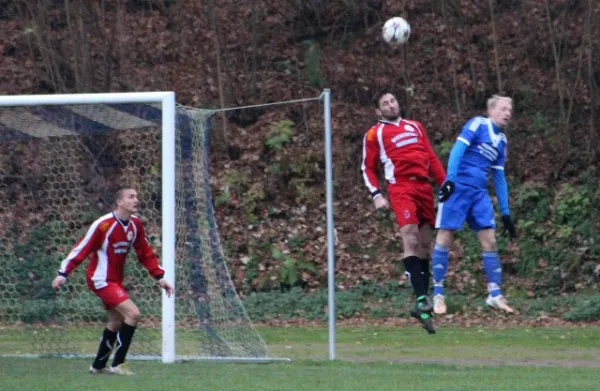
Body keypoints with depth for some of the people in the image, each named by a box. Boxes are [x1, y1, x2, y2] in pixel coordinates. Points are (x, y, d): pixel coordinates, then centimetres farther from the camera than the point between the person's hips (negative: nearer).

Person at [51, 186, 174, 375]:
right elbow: (82, 248, -18)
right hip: (101, 280, -9)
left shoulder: (135, 225, 1)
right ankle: (118, 364, -11)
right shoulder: (104, 224, -20)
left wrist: (159, 277, 4)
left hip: (115, 281, 9)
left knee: (116, 322, 18)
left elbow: (145, 253, 10)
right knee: (133, 313, -19)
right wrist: (63, 273, -21)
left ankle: (98, 365, 33)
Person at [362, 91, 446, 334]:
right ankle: (421, 298, -30)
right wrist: (376, 195, -5)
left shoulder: (415, 127, 21)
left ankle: (423, 299, 11)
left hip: (424, 186, 5)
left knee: (425, 243, 5)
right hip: (400, 188, -5)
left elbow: (431, 158, 21)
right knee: (410, 238, -21)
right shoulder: (375, 134, 9)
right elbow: (368, 168, 9)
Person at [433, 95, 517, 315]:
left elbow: (499, 178, 21)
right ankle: (438, 295, 0)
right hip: (458, 188, -7)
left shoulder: (501, 141, 17)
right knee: (445, 238, -6)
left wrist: (505, 213, 19)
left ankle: (495, 295, 5)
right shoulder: (478, 124, -3)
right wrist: (450, 179, -26)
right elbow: (458, 150, -13)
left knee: (489, 240, -1)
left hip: (479, 193, 7)